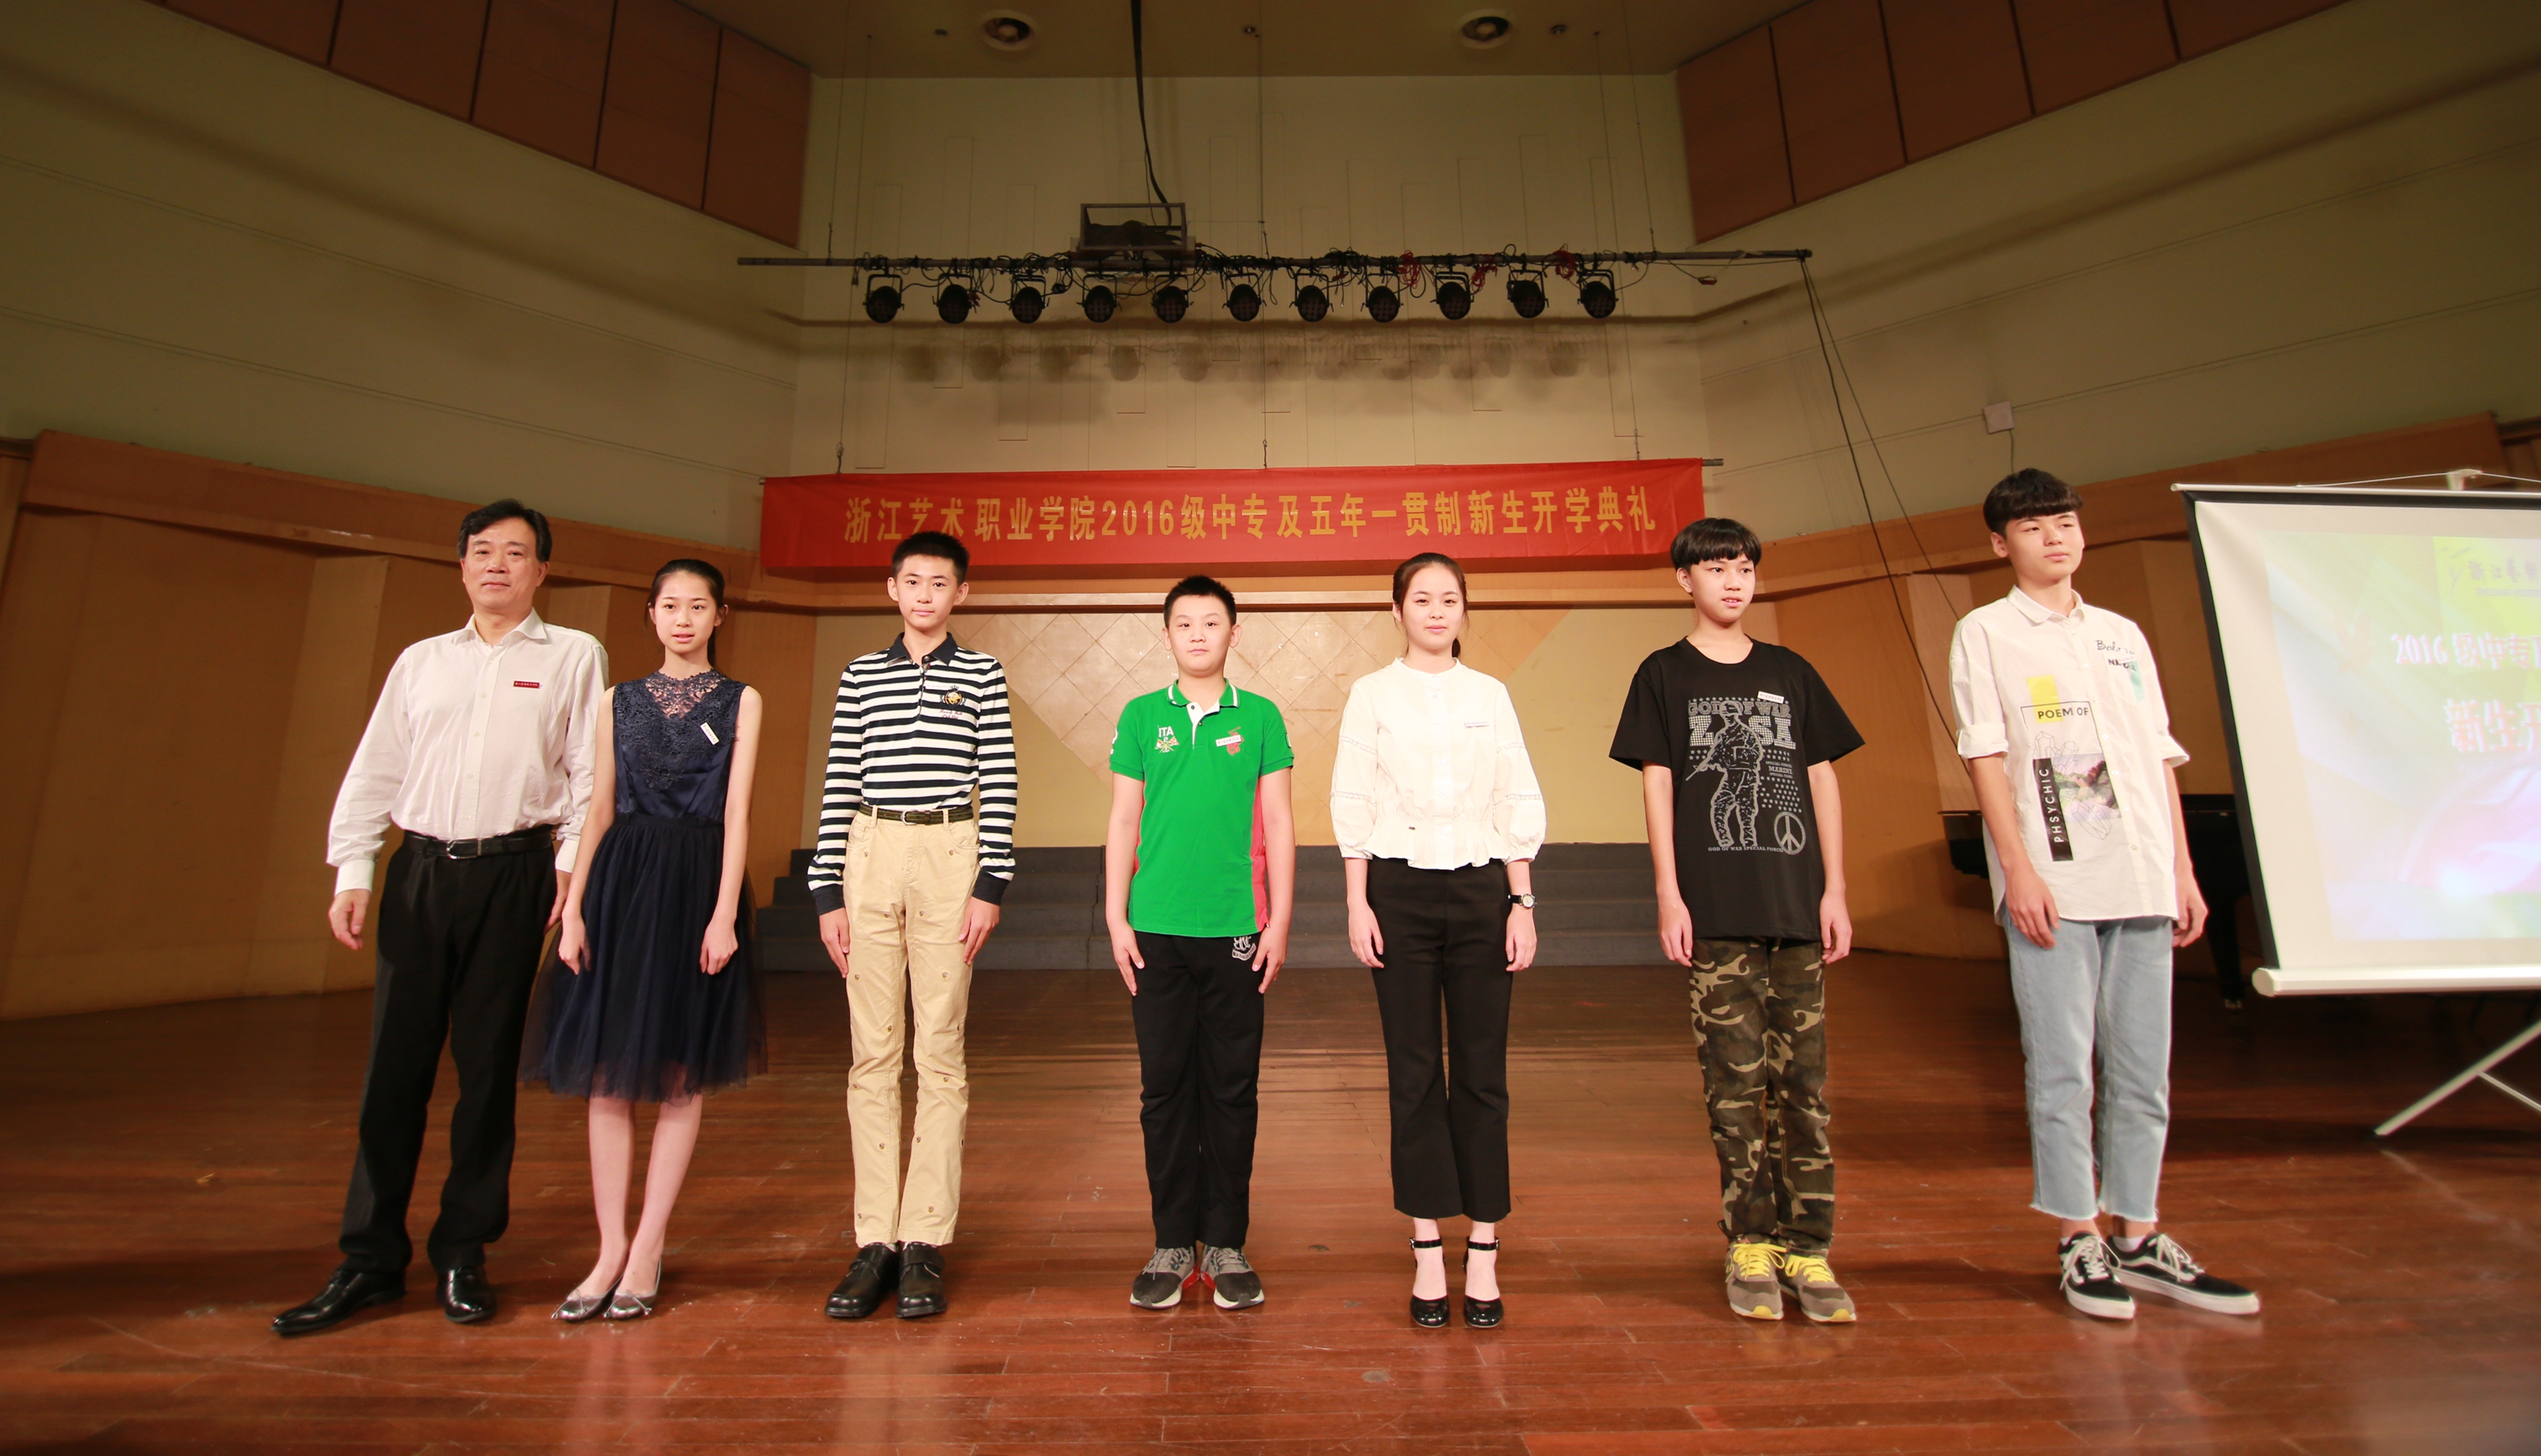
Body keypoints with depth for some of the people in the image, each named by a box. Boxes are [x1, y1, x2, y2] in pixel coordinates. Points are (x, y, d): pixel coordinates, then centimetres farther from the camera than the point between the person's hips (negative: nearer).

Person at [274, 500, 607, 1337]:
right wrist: (353, 871, 5)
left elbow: (590, 772, 0)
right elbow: (373, 771, 13)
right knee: (394, 1064, 4)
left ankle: (463, 1253, 16)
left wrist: (573, 865, -8)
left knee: (488, 1065, 4)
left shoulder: (575, 656, 5)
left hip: (512, 870, -3)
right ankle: (371, 1258, 16)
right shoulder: (420, 661, 15)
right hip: (419, 869, 3)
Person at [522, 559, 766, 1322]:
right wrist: (573, 908, 0)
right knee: (608, 1077, 5)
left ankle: (647, 1252, 15)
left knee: (682, 1079, 3)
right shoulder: (620, 700, 12)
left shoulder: (740, 701, 4)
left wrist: (724, 914, -11)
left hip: (697, 884, -2)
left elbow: (736, 813, -3)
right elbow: (599, 810, 9)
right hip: (622, 882, 3)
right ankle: (611, 1249, 17)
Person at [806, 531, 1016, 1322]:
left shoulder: (981, 674, 7)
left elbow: (999, 785, 2)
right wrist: (828, 893, 4)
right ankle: (876, 1241, 14)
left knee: (940, 1053, 1)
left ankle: (926, 1242, 10)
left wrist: (990, 885, -6)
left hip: (951, 857, -2)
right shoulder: (861, 675, 13)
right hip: (870, 856, 2)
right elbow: (839, 787, 9)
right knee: (873, 1054, 5)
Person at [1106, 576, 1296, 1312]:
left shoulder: (1260, 717, 4)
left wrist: (1280, 921, -1)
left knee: (1232, 1089, 7)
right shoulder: (1141, 716, 5)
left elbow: (1279, 824, 4)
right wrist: (1115, 918, 1)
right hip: (1157, 929, 1)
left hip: (1235, 929, 0)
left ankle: (1226, 1244, 22)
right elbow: (1123, 822, 6)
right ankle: (1173, 1244, 23)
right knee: (1164, 1087, 8)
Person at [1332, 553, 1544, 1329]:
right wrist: (1357, 903, -5)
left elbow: (1519, 805, 7)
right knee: (1414, 1072, 5)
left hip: (1481, 889, 2)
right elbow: (1353, 803, 1)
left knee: (1483, 1073, 4)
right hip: (1400, 889, -1)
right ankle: (1427, 1252, 17)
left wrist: (1523, 903, 1)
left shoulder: (1491, 695, 8)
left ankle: (1484, 1252, 16)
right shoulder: (1372, 693, 4)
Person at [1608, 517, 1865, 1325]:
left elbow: (1823, 780, 13)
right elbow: (1656, 784, 0)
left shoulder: (1791, 673, 14)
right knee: (1735, 1081, 3)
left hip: (1796, 902, 3)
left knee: (1802, 1080, 6)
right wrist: (1669, 894, -7)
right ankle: (1750, 1243, 15)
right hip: (1715, 908, -3)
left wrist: (1834, 889, 5)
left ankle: (1807, 1247, 16)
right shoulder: (1664, 674, 5)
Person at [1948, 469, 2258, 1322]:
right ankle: (2079, 1242, 11)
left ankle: (2139, 1240, 22)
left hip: (2141, 880, 5)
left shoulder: (2122, 634, 18)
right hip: (2051, 884, -5)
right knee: (2062, 1070, -1)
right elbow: (1985, 755, -6)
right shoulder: (1986, 633, 2)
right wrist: (2018, 867, -13)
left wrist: (2183, 868, 10)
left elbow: (2161, 756, 16)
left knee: (2144, 1072, 10)